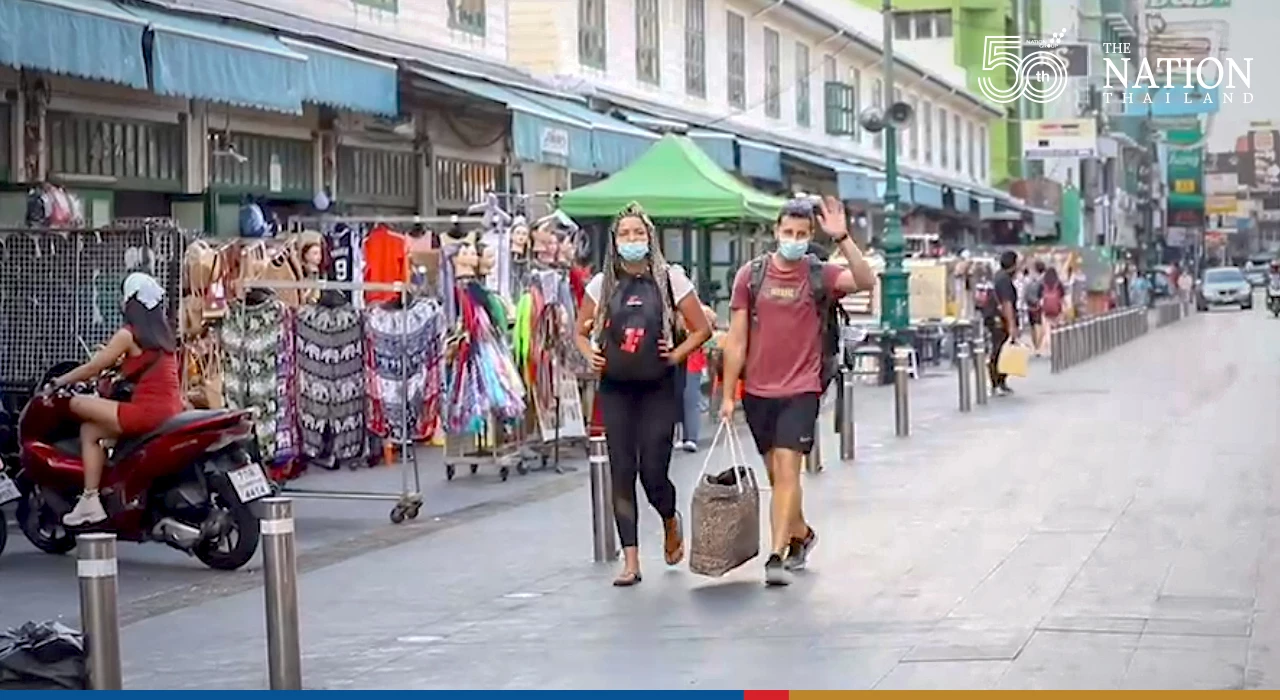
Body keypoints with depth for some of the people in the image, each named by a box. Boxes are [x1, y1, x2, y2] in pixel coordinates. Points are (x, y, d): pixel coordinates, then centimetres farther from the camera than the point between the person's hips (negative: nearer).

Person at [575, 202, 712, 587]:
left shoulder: (670, 279, -2)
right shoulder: (602, 284, 4)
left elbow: (701, 328, 2)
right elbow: (580, 332, 16)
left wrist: (676, 354, -9)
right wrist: (591, 355, -2)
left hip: (658, 389, -2)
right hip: (616, 390, 2)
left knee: (653, 471, -6)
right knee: (621, 472, -1)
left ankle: (671, 522, 29)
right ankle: (630, 561, 5)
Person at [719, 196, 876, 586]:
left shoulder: (819, 275, -3)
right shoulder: (751, 275, 1)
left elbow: (865, 281, -22)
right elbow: (737, 340, 3)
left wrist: (842, 239, -30)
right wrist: (728, 395, 2)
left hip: (800, 391, -3)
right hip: (758, 391, 3)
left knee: (787, 469, -13)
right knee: (775, 473, 15)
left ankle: (777, 556, -12)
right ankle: (801, 534, 38)